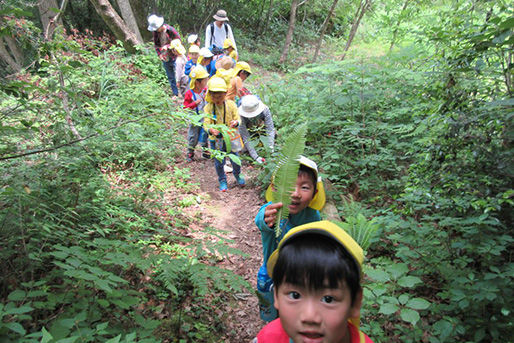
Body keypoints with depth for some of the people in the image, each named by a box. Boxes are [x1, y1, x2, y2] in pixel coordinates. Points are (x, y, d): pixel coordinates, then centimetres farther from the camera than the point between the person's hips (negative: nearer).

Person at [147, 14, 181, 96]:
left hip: (174, 57, -5)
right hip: (165, 59, 5)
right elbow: (156, 44, 11)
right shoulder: (155, 32, -1)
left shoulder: (171, 30, -16)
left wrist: (167, 46, -22)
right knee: (170, 77, 12)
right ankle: (175, 93, 23)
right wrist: (159, 54, -6)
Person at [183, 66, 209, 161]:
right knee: (193, 138, 8)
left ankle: (205, 152, 35)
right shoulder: (189, 93, -18)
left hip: (205, 119, 4)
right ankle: (190, 154, 24)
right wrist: (195, 103, -29)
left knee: (204, 136, 18)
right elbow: (185, 107, -16)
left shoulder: (205, 90, -4)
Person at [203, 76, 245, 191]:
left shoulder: (231, 104, -9)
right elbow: (206, 123, -17)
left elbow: (238, 119, -7)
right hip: (216, 139, -1)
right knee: (219, 162, 9)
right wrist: (211, 130, -41)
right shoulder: (208, 107, -12)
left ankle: (237, 175, 42)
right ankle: (222, 180, 32)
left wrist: (236, 122, -33)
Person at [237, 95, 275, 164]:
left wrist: (271, 147, -48)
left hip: (259, 126, 2)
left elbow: (270, 129, -36)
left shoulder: (265, 109, -37)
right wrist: (255, 157, -45)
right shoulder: (240, 116, -40)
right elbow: (245, 138, -40)